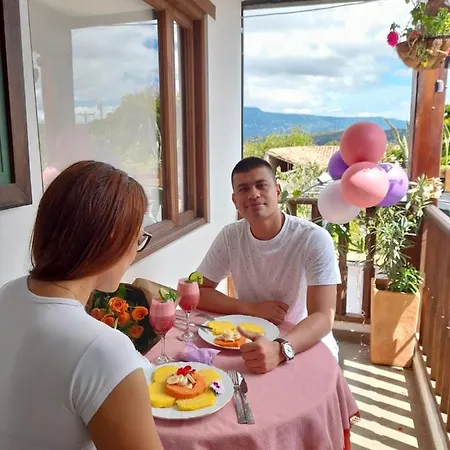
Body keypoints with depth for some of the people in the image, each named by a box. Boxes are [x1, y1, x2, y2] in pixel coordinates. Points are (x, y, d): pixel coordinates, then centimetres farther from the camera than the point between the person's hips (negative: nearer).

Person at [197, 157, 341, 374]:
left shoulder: (314, 239, -18)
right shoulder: (230, 236, -7)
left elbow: (322, 317, -23)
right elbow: (197, 292, -3)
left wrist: (280, 349, -42)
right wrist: (253, 308, -16)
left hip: (309, 346, -2)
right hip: (254, 342, 3)